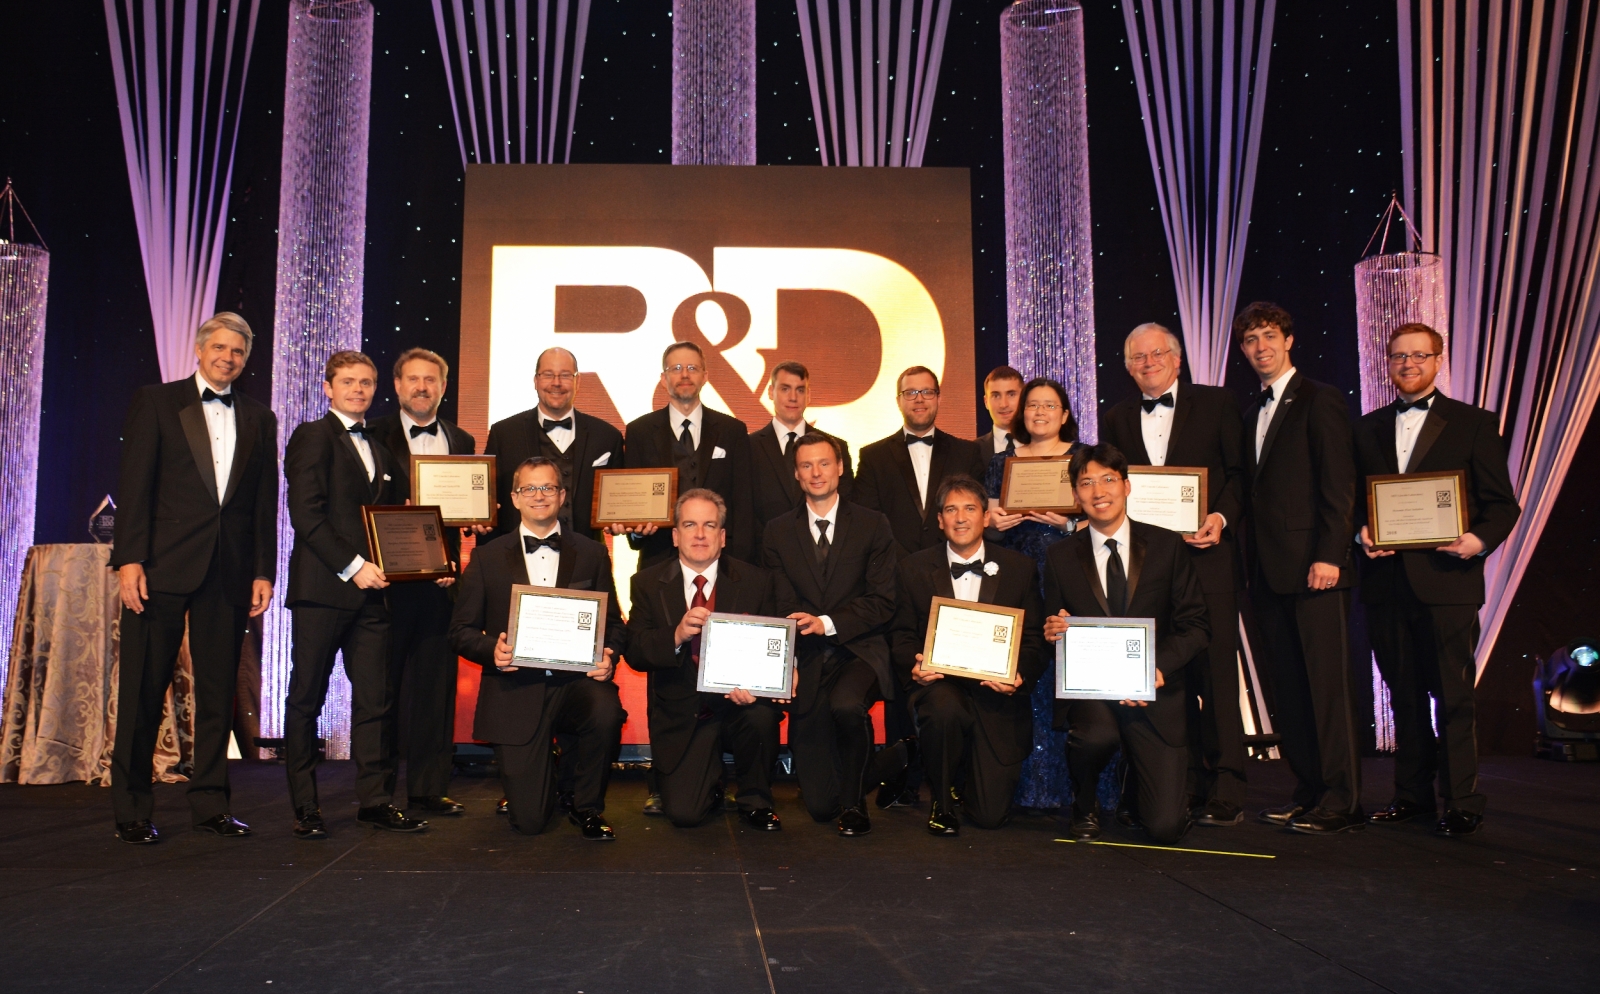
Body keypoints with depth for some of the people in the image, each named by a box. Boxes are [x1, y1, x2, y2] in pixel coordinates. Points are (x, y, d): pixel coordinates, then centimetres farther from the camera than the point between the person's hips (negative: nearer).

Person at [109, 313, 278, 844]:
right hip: (163, 565, -3)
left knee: (219, 691, 7)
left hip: (229, 571, 3)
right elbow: (135, 485, -1)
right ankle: (131, 810, 13)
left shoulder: (259, 418, 14)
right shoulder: (155, 402, 6)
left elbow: (265, 502, 11)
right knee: (143, 691, 2)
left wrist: (264, 572, 5)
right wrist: (129, 559, -10)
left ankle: (210, 803, 17)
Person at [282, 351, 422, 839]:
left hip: (370, 590, 6)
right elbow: (306, 515, -11)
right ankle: (305, 807, 12)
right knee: (307, 698, 3)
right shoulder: (312, 437, 0)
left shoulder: (381, 449, 20)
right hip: (322, 588, -6)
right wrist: (352, 566, -16)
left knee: (377, 698, 5)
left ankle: (376, 799, 13)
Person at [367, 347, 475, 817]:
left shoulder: (461, 442, 14)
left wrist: (454, 562, -5)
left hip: (441, 577, 3)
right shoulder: (374, 435, 4)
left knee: (436, 685, 5)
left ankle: (429, 787, 14)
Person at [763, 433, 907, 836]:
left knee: (845, 703, -39)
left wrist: (827, 623, -18)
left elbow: (882, 602, -5)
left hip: (860, 652, -2)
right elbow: (778, 607, 3)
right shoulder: (778, 532, 8)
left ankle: (853, 800, -9)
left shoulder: (873, 526, 3)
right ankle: (899, 756, 30)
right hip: (808, 661, 2)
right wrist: (787, 663, -11)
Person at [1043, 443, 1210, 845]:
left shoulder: (1167, 547, 3)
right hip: (1089, 689, 0)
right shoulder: (1061, 557, 4)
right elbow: (1055, 637, 9)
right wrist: (1054, 631, -16)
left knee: (1166, 827, -10)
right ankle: (1085, 807, 0)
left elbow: (1195, 626, 1)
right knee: (1096, 734, -36)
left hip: (1154, 694, 0)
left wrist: (1159, 667, -16)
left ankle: (1139, 782, 29)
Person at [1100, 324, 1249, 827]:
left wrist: (1222, 517, -11)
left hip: (1206, 557, -3)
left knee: (1215, 675, -4)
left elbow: (1239, 472, 3)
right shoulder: (1117, 418, 16)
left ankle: (1225, 794, 4)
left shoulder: (1216, 403, 7)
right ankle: (1186, 786, 15)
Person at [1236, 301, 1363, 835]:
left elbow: (1338, 485, -9)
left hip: (1313, 565, -7)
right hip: (1268, 569, 7)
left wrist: (1329, 555, -17)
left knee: (1326, 682, -5)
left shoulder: (1320, 400, -3)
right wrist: (1251, 560, 10)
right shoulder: (1251, 412, 19)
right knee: (1286, 686, 8)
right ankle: (1308, 789, 16)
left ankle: (1341, 800, 1)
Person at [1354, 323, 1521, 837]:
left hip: (1446, 578, -4)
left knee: (1453, 694, -2)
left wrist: (1480, 540, -17)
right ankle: (1412, 794, 21)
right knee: (1404, 692, 11)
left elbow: (1502, 503, 2)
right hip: (1386, 579, 4)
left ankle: (1462, 803, 7)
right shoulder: (1367, 428, 15)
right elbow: (1354, 498, 18)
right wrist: (1362, 531, -2)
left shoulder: (1473, 423, 4)